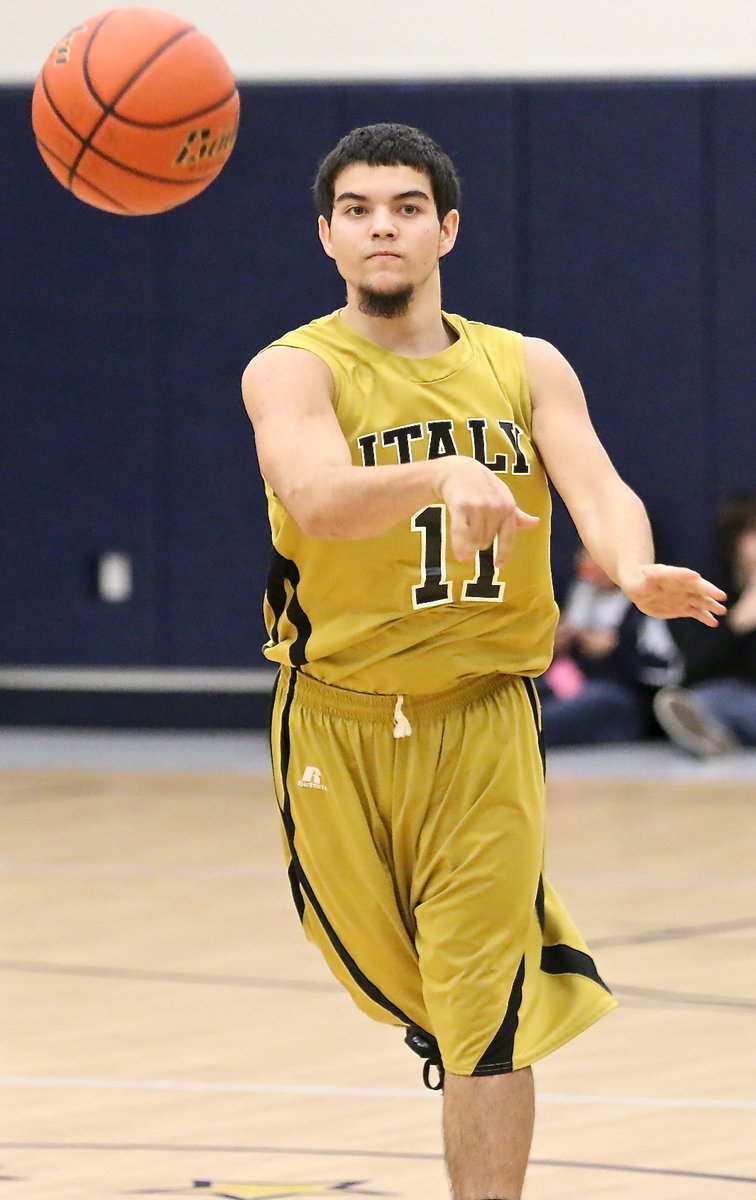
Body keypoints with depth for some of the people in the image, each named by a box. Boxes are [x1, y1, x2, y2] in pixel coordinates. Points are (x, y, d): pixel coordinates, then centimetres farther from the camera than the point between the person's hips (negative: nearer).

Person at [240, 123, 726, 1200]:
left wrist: (634, 568, -36)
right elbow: (317, 499, -28)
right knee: (403, 988, 14)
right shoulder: (295, 372, -7)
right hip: (339, 728, 0)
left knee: (482, 1019, -6)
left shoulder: (526, 368, 3)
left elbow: (597, 488, -12)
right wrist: (444, 475, -47)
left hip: (482, 720, 0)